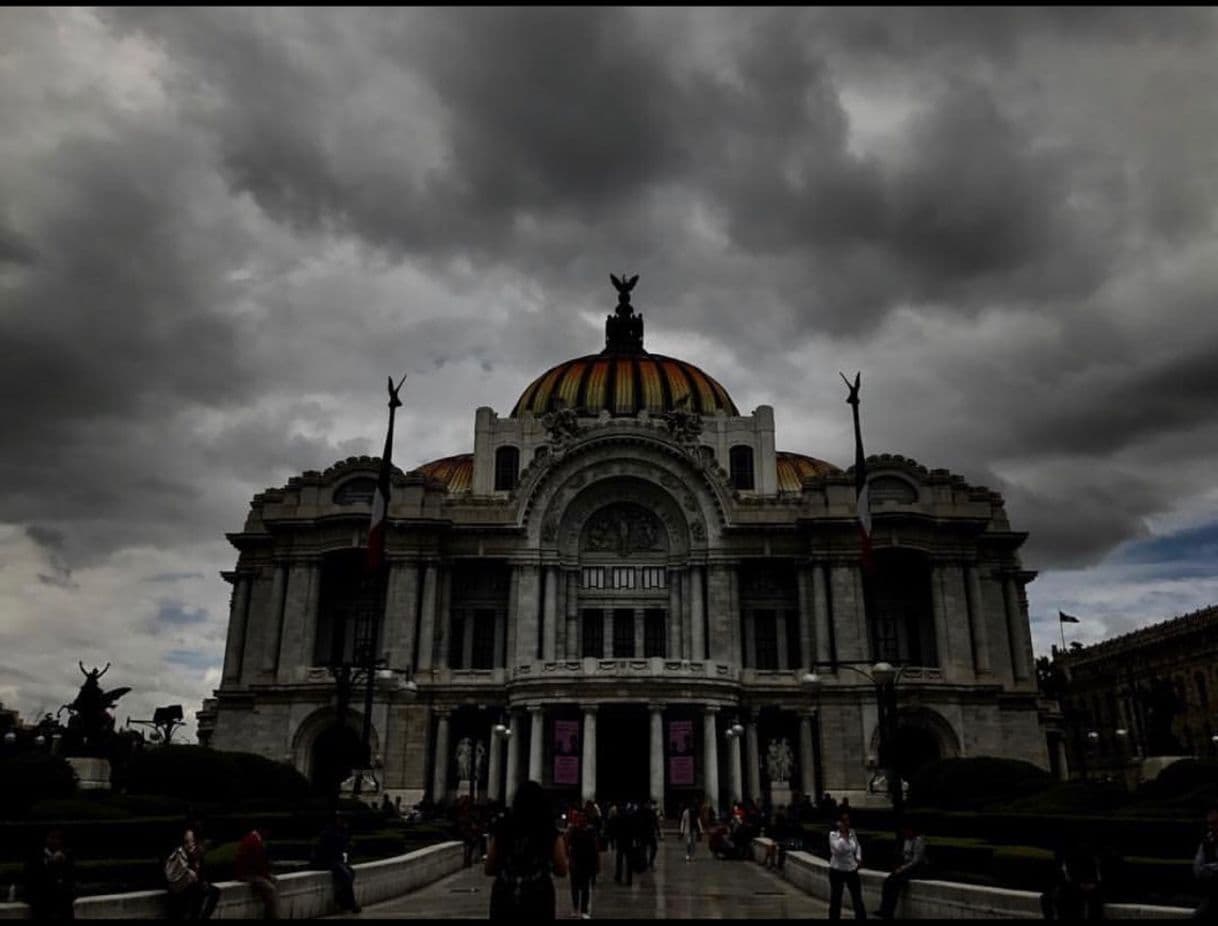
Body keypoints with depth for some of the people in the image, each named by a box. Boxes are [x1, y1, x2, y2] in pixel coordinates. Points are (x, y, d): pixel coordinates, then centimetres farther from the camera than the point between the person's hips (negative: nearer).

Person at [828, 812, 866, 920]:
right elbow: (838, 849, -28)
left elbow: (858, 846, 18)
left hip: (852, 870, 4)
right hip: (837, 871, -4)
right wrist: (843, 835, -22)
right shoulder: (833, 834, -13)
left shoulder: (853, 833, 1)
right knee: (835, 899, 7)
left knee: (858, 899, 7)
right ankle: (834, 917, 20)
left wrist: (858, 858, 2)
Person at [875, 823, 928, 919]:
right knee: (887, 881, -16)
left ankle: (888, 912, -20)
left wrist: (903, 869, -20)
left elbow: (917, 860, -21)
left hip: (917, 869, -8)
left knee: (895, 882, -26)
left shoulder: (919, 840, -16)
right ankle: (885, 910, -20)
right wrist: (900, 867, 2)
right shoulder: (906, 839, 11)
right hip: (906, 867, 8)